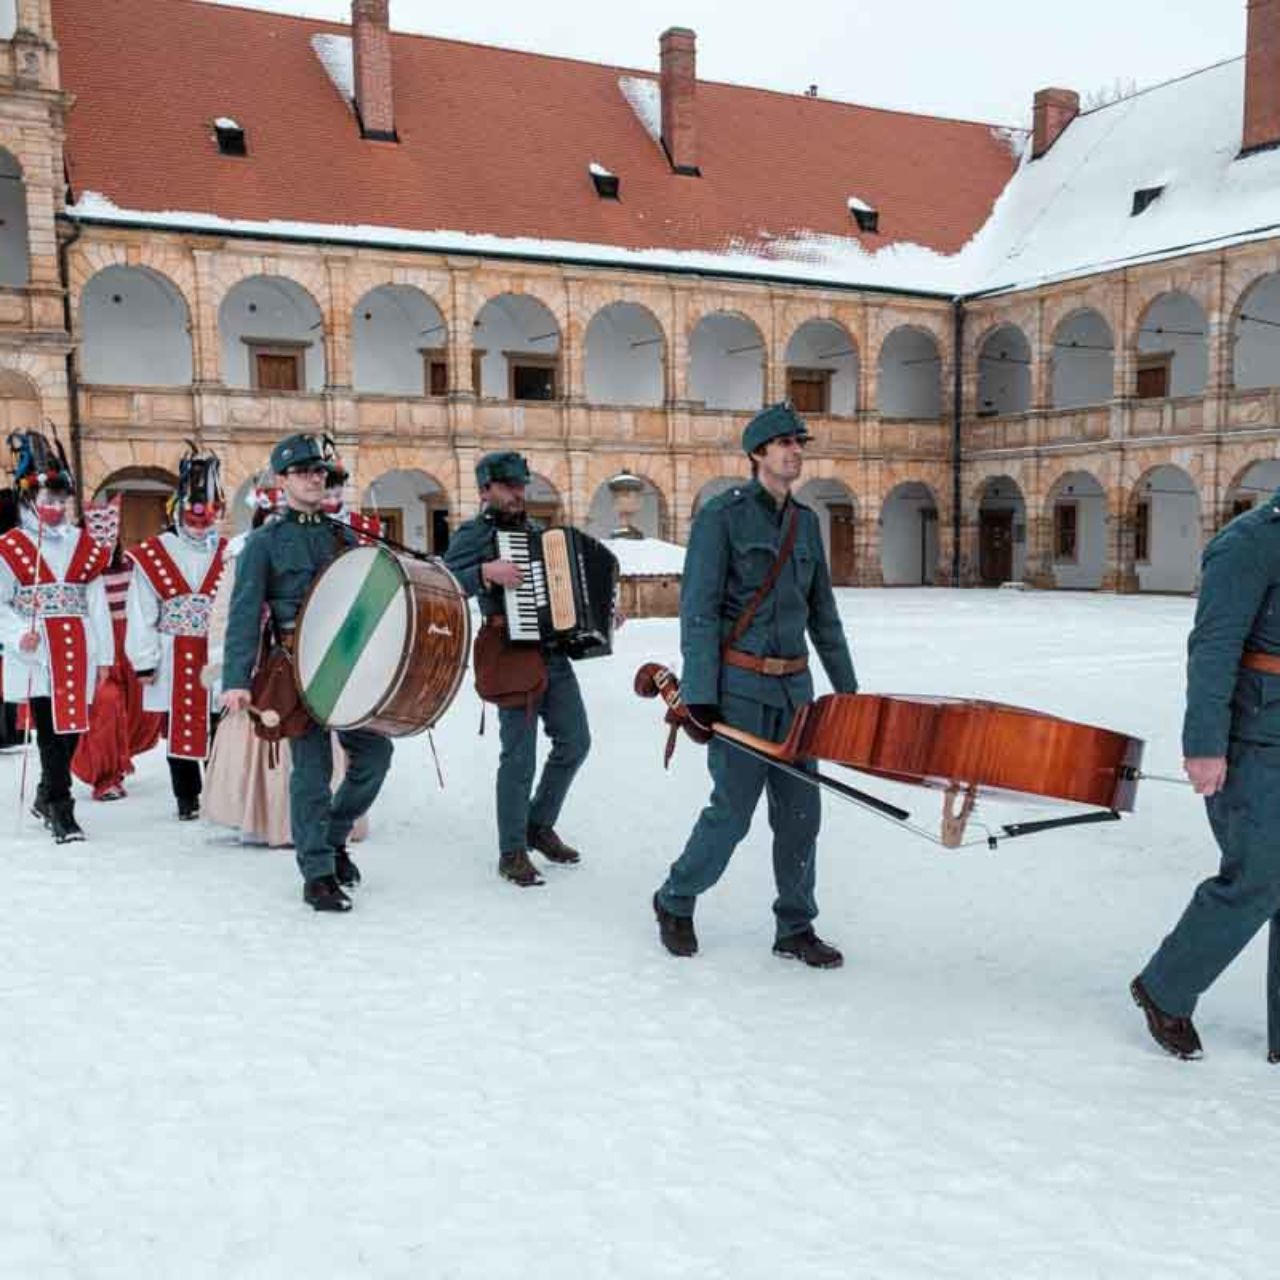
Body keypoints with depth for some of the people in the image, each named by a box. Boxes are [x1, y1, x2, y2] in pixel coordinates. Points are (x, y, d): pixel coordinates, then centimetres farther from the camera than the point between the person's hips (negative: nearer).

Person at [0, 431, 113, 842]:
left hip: (77, 651, 4)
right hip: (37, 654, -4)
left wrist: (104, 653, 9)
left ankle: (47, 798, 29)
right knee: (51, 731, -6)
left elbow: (97, 604, 11)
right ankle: (61, 810, -2)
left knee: (72, 727, 9)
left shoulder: (83, 545, 13)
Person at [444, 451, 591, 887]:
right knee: (520, 754, -6)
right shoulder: (474, 534, -2)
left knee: (575, 742, 11)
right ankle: (512, 852, 7)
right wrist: (486, 572, -29)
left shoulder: (536, 530, 19)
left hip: (554, 651, 7)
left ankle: (540, 825, 28)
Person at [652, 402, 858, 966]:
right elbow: (699, 609, -11)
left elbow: (822, 611, 19)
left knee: (799, 809, 7)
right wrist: (699, 692, -18)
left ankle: (795, 930, 19)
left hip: (794, 686, 6)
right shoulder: (722, 516, -7)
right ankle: (675, 902, 20)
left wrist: (846, 686, 18)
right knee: (733, 808, -3)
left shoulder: (805, 523, 13)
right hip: (740, 686, -6)